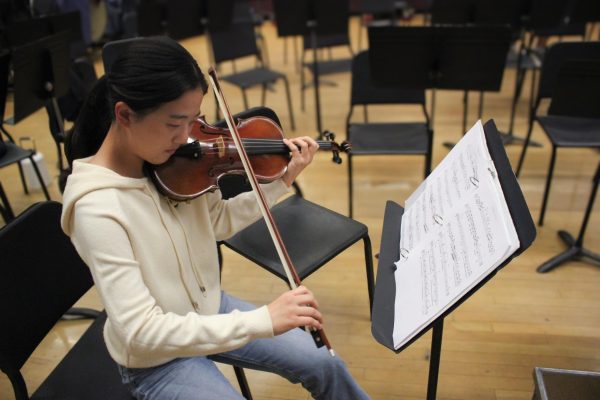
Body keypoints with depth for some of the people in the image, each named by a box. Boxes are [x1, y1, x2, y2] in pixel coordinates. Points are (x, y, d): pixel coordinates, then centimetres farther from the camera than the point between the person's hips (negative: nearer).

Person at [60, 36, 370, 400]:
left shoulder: (172, 160, -12)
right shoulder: (96, 207, -31)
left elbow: (219, 222, 3)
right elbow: (142, 333, -33)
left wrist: (283, 181, -5)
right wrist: (262, 321, -38)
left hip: (208, 311, 6)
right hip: (155, 359, -5)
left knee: (321, 363, 10)